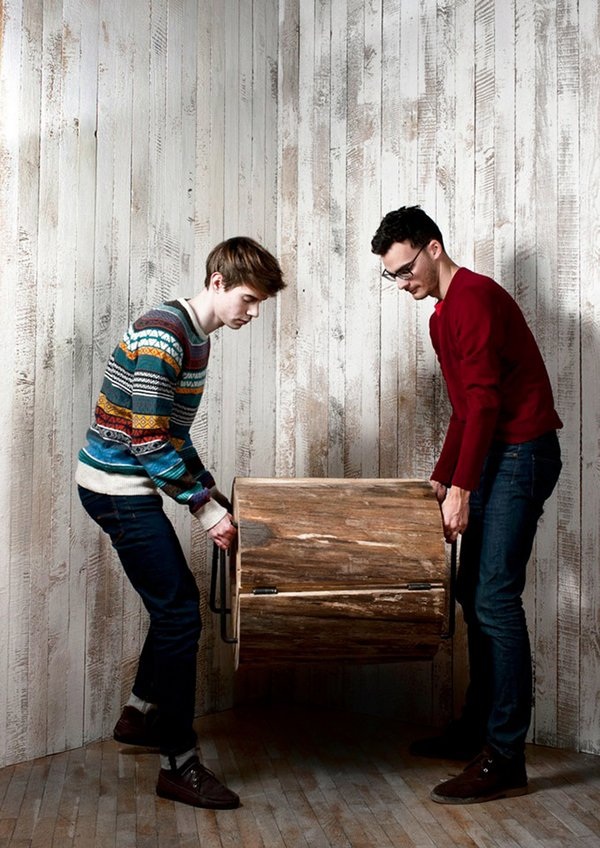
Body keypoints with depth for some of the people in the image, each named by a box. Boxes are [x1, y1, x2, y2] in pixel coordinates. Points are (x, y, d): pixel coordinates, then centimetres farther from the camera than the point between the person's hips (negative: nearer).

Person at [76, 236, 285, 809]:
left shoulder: (195, 336, 11)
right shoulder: (162, 335, -20)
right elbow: (148, 441, -24)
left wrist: (210, 495, 13)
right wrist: (208, 508, -19)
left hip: (132, 487, 10)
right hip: (118, 488, -10)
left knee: (177, 601, 18)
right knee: (179, 615, -7)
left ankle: (139, 716, 36)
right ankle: (178, 765, 3)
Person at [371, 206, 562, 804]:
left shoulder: (474, 299, -13)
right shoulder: (443, 316, 18)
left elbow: (484, 401, -21)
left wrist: (461, 488, -22)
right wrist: (441, 479, 22)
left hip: (523, 452, -10)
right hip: (493, 455, 10)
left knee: (495, 598, -12)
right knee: (473, 592, 12)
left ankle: (505, 760, -7)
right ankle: (476, 729, 23)